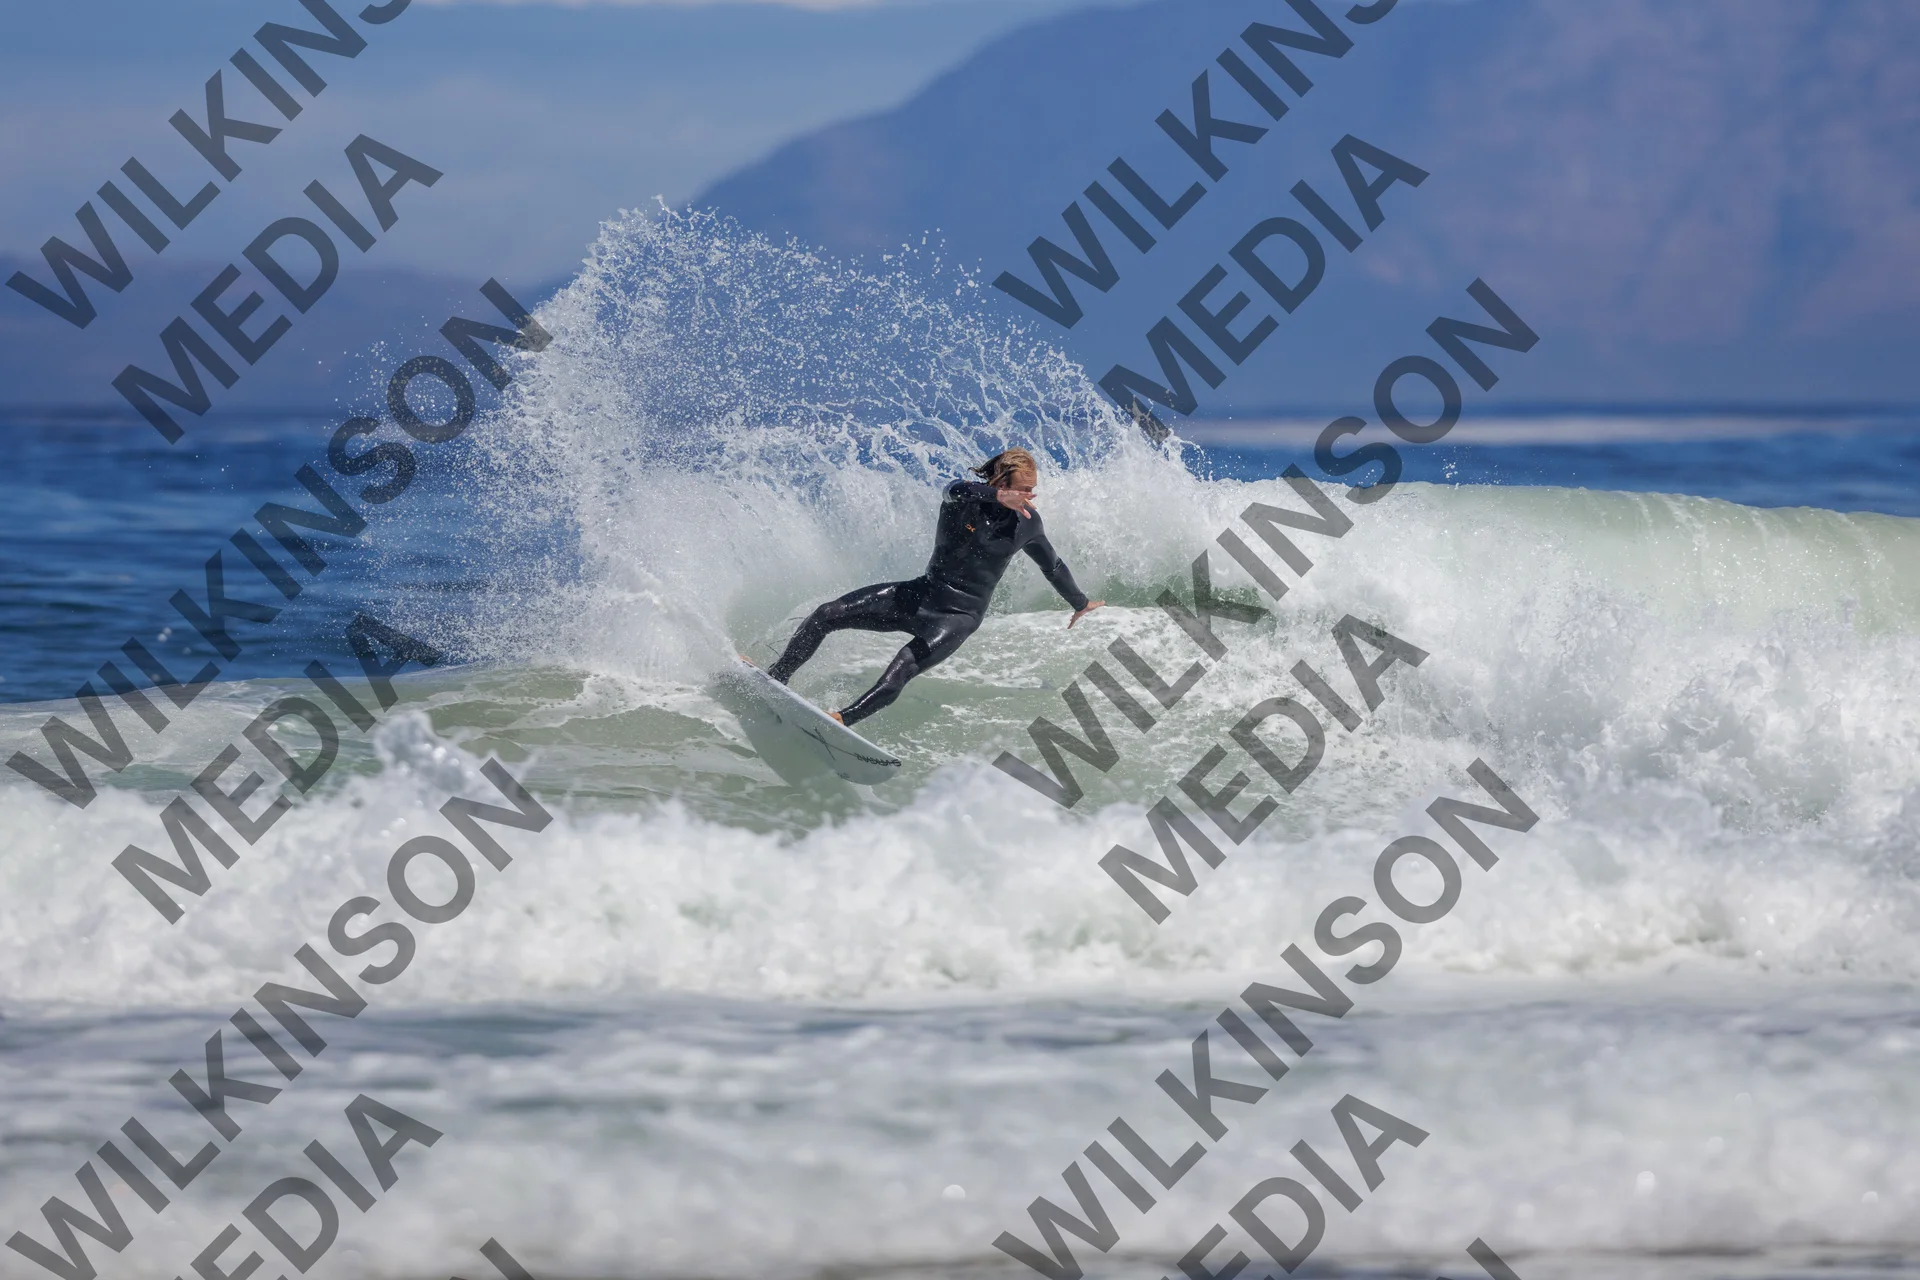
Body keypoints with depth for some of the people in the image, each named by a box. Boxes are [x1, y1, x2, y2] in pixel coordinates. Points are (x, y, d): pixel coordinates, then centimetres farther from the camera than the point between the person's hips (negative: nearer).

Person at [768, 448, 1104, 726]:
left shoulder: (1026, 522, -4)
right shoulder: (967, 496, -10)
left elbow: (1053, 566, 16)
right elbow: (955, 491, -38)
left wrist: (1081, 604, 29)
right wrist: (999, 496, -57)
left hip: (960, 616, -2)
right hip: (922, 595, 2)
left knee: (904, 667, -30)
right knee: (826, 615, -7)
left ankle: (844, 718, -43)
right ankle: (775, 678, 4)